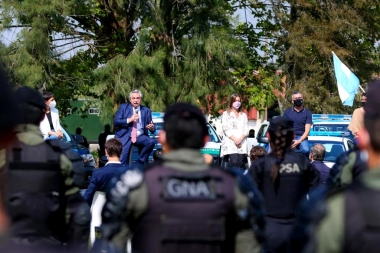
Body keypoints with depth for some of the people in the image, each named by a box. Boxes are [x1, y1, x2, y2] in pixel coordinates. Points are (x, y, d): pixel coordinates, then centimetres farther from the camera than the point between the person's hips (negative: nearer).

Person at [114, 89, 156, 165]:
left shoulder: (146, 110, 12)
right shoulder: (123, 107, 8)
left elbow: (152, 128, 10)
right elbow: (115, 122, -2)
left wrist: (152, 128, -15)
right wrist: (129, 120, -16)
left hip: (140, 136, 2)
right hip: (126, 136, -2)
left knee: (151, 142, -29)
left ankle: (140, 163, -14)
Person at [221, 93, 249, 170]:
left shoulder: (243, 115, 21)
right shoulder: (226, 114, 12)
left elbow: (246, 130, 11)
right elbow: (226, 129, 0)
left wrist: (240, 139, -10)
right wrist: (234, 139, -13)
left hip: (242, 143, 3)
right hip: (230, 142, -3)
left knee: (241, 163, -11)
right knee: (234, 162, -22)